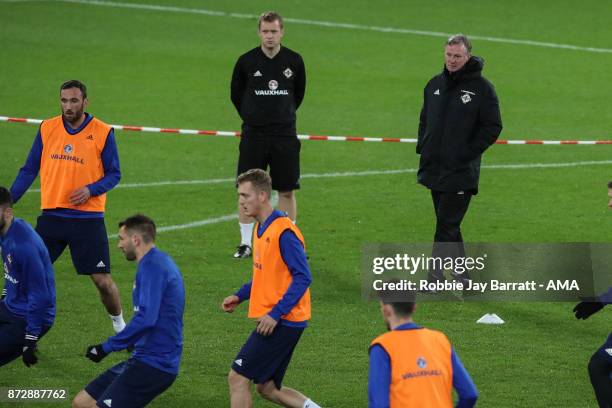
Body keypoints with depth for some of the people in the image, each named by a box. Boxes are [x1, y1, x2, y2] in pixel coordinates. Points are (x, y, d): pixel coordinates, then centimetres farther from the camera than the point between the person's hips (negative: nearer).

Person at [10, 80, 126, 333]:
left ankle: (120, 326, 21)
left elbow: (114, 174, 1)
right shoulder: (47, 129, 4)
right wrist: (8, 201, 3)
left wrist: (91, 189, -17)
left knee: (102, 280, -1)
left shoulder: (102, 133, -4)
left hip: (88, 218, -3)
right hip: (51, 215, 3)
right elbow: (29, 170, 10)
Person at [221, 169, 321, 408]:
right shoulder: (261, 229, 13)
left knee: (237, 378, -6)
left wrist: (275, 314, -24)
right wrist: (240, 296, 10)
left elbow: (302, 278, -20)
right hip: (274, 321, 10)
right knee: (268, 388, 12)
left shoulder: (283, 231, -17)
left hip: (281, 322, -10)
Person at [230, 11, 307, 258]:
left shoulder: (294, 61, 0)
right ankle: (246, 243, 9)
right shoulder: (247, 61, -3)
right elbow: (236, 95, 11)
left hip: (285, 136, 1)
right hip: (253, 135, -1)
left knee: (287, 191, 2)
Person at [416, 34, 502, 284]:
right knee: (447, 224, 12)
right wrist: (423, 148, 9)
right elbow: (425, 120, 22)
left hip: (460, 172, -6)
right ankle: (461, 272, 22)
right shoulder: (435, 84, 12)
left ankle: (435, 277, -8)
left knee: (447, 225, -9)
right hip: (434, 168, 6)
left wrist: (469, 152, -13)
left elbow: (492, 127, -6)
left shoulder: (482, 88, -6)